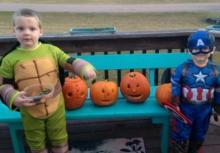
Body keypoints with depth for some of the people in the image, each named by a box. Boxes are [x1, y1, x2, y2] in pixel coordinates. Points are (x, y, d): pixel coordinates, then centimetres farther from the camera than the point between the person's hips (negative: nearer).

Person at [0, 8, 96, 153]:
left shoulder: (52, 50, -10)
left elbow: (71, 62, -7)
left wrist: (85, 69, -27)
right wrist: (14, 97, -24)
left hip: (56, 107, 0)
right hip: (30, 112, 0)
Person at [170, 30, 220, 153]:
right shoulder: (182, 68, -16)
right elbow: (175, 87, -9)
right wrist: (175, 105, -8)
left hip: (204, 111, 3)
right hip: (185, 109, -3)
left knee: (199, 136, 22)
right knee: (181, 136, 6)